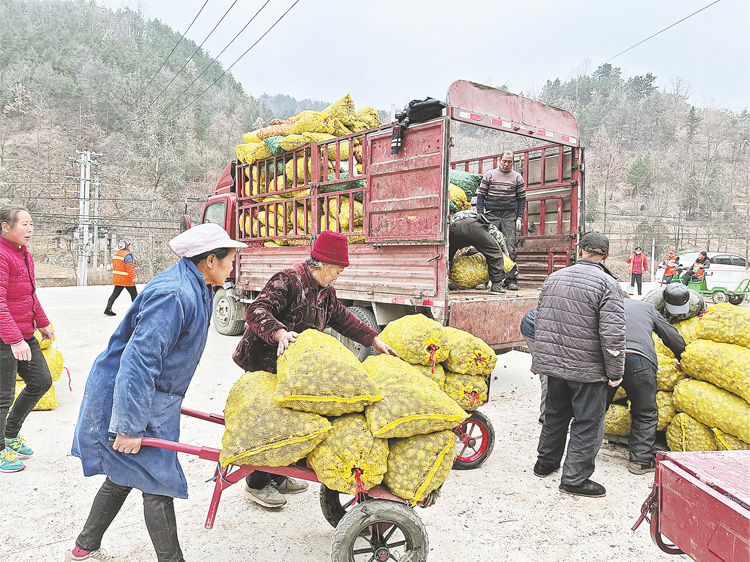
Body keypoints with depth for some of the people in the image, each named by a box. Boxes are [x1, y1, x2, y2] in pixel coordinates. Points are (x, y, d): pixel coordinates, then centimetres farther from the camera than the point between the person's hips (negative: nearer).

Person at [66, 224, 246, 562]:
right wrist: (129, 426, -28)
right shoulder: (173, 296, -27)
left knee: (123, 477, 22)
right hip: (130, 403, -10)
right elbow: (137, 362, -30)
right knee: (158, 483, 0)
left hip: (145, 397, 10)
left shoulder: (195, 289, 6)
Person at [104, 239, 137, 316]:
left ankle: (108, 309, 0)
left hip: (117, 279, 8)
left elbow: (114, 267, 18)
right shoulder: (127, 255, -17)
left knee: (115, 294, 8)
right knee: (134, 294, 5)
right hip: (127, 279, -8)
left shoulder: (115, 254, 11)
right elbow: (130, 268, -22)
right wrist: (134, 277, -21)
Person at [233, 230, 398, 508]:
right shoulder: (288, 280, -22)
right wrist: (280, 332, -50)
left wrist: (374, 340, 10)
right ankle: (256, 485, 16)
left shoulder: (325, 289, 8)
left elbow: (341, 317, 15)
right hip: (262, 363, -9)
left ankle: (277, 477, 32)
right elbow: (256, 311, -32)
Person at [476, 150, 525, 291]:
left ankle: (511, 280, -2)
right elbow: (480, 195, 7)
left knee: (510, 249, -5)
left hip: (509, 216, 0)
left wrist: (519, 217, 3)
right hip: (491, 215, 0)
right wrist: (480, 215, -1)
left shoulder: (517, 177, 10)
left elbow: (522, 199, 12)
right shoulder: (489, 175, 8)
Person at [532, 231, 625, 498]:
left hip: (552, 363, 6)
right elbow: (612, 335, -18)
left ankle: (546, 462, 36)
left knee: (555, 414, 22)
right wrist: (615, 373, -8)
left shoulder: (553, 278, 7)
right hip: (587, 368, -6)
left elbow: (539, 323, 14)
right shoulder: (607, 283, -12)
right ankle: (575, 478, 14)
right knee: (587, 423, 7)